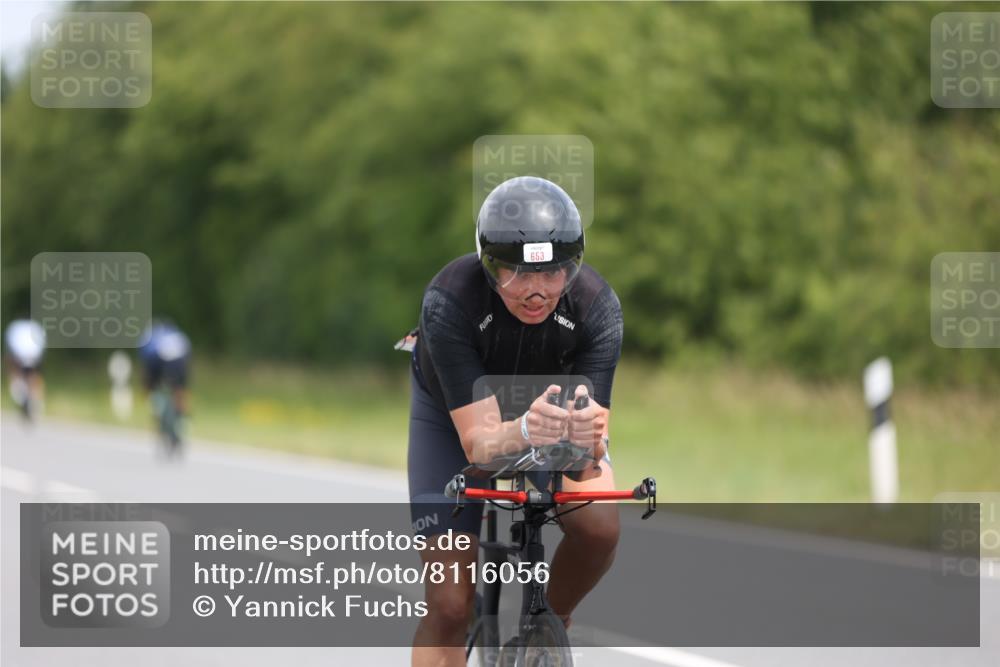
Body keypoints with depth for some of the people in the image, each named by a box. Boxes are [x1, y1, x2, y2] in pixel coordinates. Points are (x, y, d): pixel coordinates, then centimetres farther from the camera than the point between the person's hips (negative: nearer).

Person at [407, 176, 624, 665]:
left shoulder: (597, 306, -32)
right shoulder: (449, 301, -37)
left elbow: (593, 450, -34)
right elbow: (477, 441, -41)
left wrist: (585, 436, -58)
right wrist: (523, 431, -63)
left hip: (556, 402, 2)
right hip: (452, 412, -1)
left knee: (599, 526, -26)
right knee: (449, 606, -11)